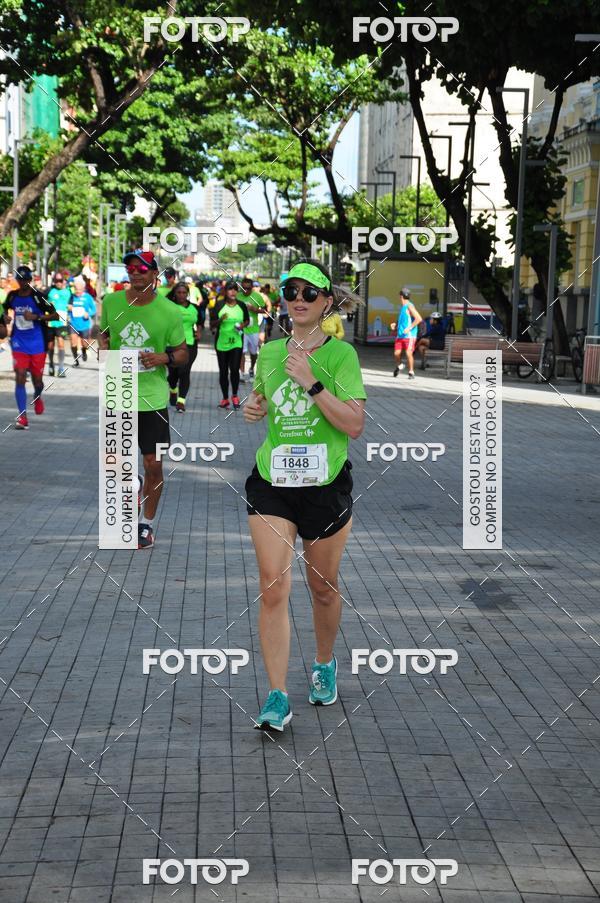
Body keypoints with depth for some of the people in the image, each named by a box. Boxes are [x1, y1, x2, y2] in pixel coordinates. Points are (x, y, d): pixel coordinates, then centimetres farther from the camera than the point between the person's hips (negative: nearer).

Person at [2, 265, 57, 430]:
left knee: (37, 380, 8)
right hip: (19, 344, 2)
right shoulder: (12, 296, 2)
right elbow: (6, 308, 24)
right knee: (20, 378, -11)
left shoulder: (38, 296, -10)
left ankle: (37, 397, 45)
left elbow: (54, 315, -10)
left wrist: (36, 317, -22)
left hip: (37, 345, -2)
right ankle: (22, 417, -9)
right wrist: (6, 317, 2)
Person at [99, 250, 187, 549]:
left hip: (153, 398, -2)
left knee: (153, 465, 3)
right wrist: (104, 348, -4)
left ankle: (147, 523, 21)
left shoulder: (169, 311, -7)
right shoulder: (111, 302, -1)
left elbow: (183, 353, 1)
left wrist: (165, 357, -19)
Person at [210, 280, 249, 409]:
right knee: (223, 372, 7)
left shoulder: (241, 305, 3)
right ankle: (225, 398, 20)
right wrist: (220, 320, -19)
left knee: (234, 369, -12)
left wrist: (243, 325, -6)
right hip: (221, 342, 0)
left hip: (237, 342, 0)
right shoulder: (219, 305, -1)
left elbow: (247, 320, 16)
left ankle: (235, 396, 9)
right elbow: (212, 324, 1)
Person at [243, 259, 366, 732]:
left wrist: (311, 383, -22)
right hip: (272, 483, 2)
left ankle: (325, 665, 39)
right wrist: (253, 407, 3)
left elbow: (355, 424, -15)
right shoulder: (269, 352, 6)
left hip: (326, 484, -2)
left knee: (323, 586, 12)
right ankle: (277, 698, -6)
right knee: (273, 589, -9)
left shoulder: (340, 353, -6)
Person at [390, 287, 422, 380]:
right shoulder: (402, 307, 17)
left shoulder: (409, 306, -10)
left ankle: (411, 372, -3)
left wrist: (409, 328, -22)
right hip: (400, 334, 8)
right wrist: (395, 324, 12)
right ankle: (399, 366, 30)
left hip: (409, 335, -8)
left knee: (408, 353, -13)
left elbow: (419, 318, -19)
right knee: (396, 353, 3)